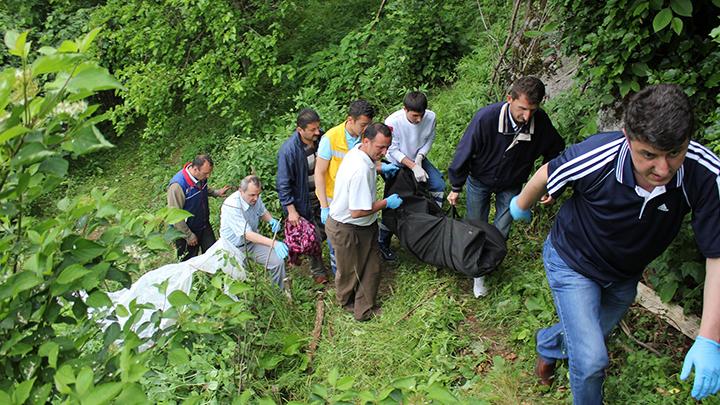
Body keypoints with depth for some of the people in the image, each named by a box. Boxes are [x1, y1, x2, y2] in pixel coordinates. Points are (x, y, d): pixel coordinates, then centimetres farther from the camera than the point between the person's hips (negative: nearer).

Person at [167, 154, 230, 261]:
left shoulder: (202, 176, -10)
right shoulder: (178, 185, -32)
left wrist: (217, 193, -2)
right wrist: (189, 236, -19)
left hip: (204, 225, 7)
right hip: (186, 230, -6)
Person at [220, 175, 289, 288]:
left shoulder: (255, 198, -9)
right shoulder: (231, 206, -30)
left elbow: (263, 212, 14)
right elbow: (247, 234, -34)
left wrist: (271, 220, -11)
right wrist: (273, 243, -43)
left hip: (254, 240, 5)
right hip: (235, 248, -5)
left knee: (278, 262, -12)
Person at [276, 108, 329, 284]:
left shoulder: (321, 138, -10)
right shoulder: (288, 150, -26)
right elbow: (283, 184, -18)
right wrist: (291, 211, -17)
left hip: (322, 195, 5)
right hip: (303, 200, -5)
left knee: (325, 230, 14)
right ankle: (317, 270, 30)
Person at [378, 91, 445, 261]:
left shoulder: (430, 117, -22)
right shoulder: (392, 122, -33)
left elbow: (429, 140, -5)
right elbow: (394, 151, -23)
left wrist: (419, 159, -21)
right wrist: (413, 167, -30)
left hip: (418, 159, 4)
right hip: (397, 163, -4)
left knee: (438, 185, -5)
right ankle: (383, 243, 12)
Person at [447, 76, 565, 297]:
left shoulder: (541, 122, -26)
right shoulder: (486, 117, -35)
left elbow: (554, 152, -2)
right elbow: (464, 152, -20)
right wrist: (456, 188, -10)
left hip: (511, 185, 2)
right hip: (480, 181, -1)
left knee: (500, 232, 6)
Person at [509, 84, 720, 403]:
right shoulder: (595, 158, -36)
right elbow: (546, 176, -15)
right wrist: (521, 206, 6)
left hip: (624, 276, 4)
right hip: (573, 262, -4)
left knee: (590, 337, 27)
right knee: (591, 360, -12)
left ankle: (547, 345, 60)